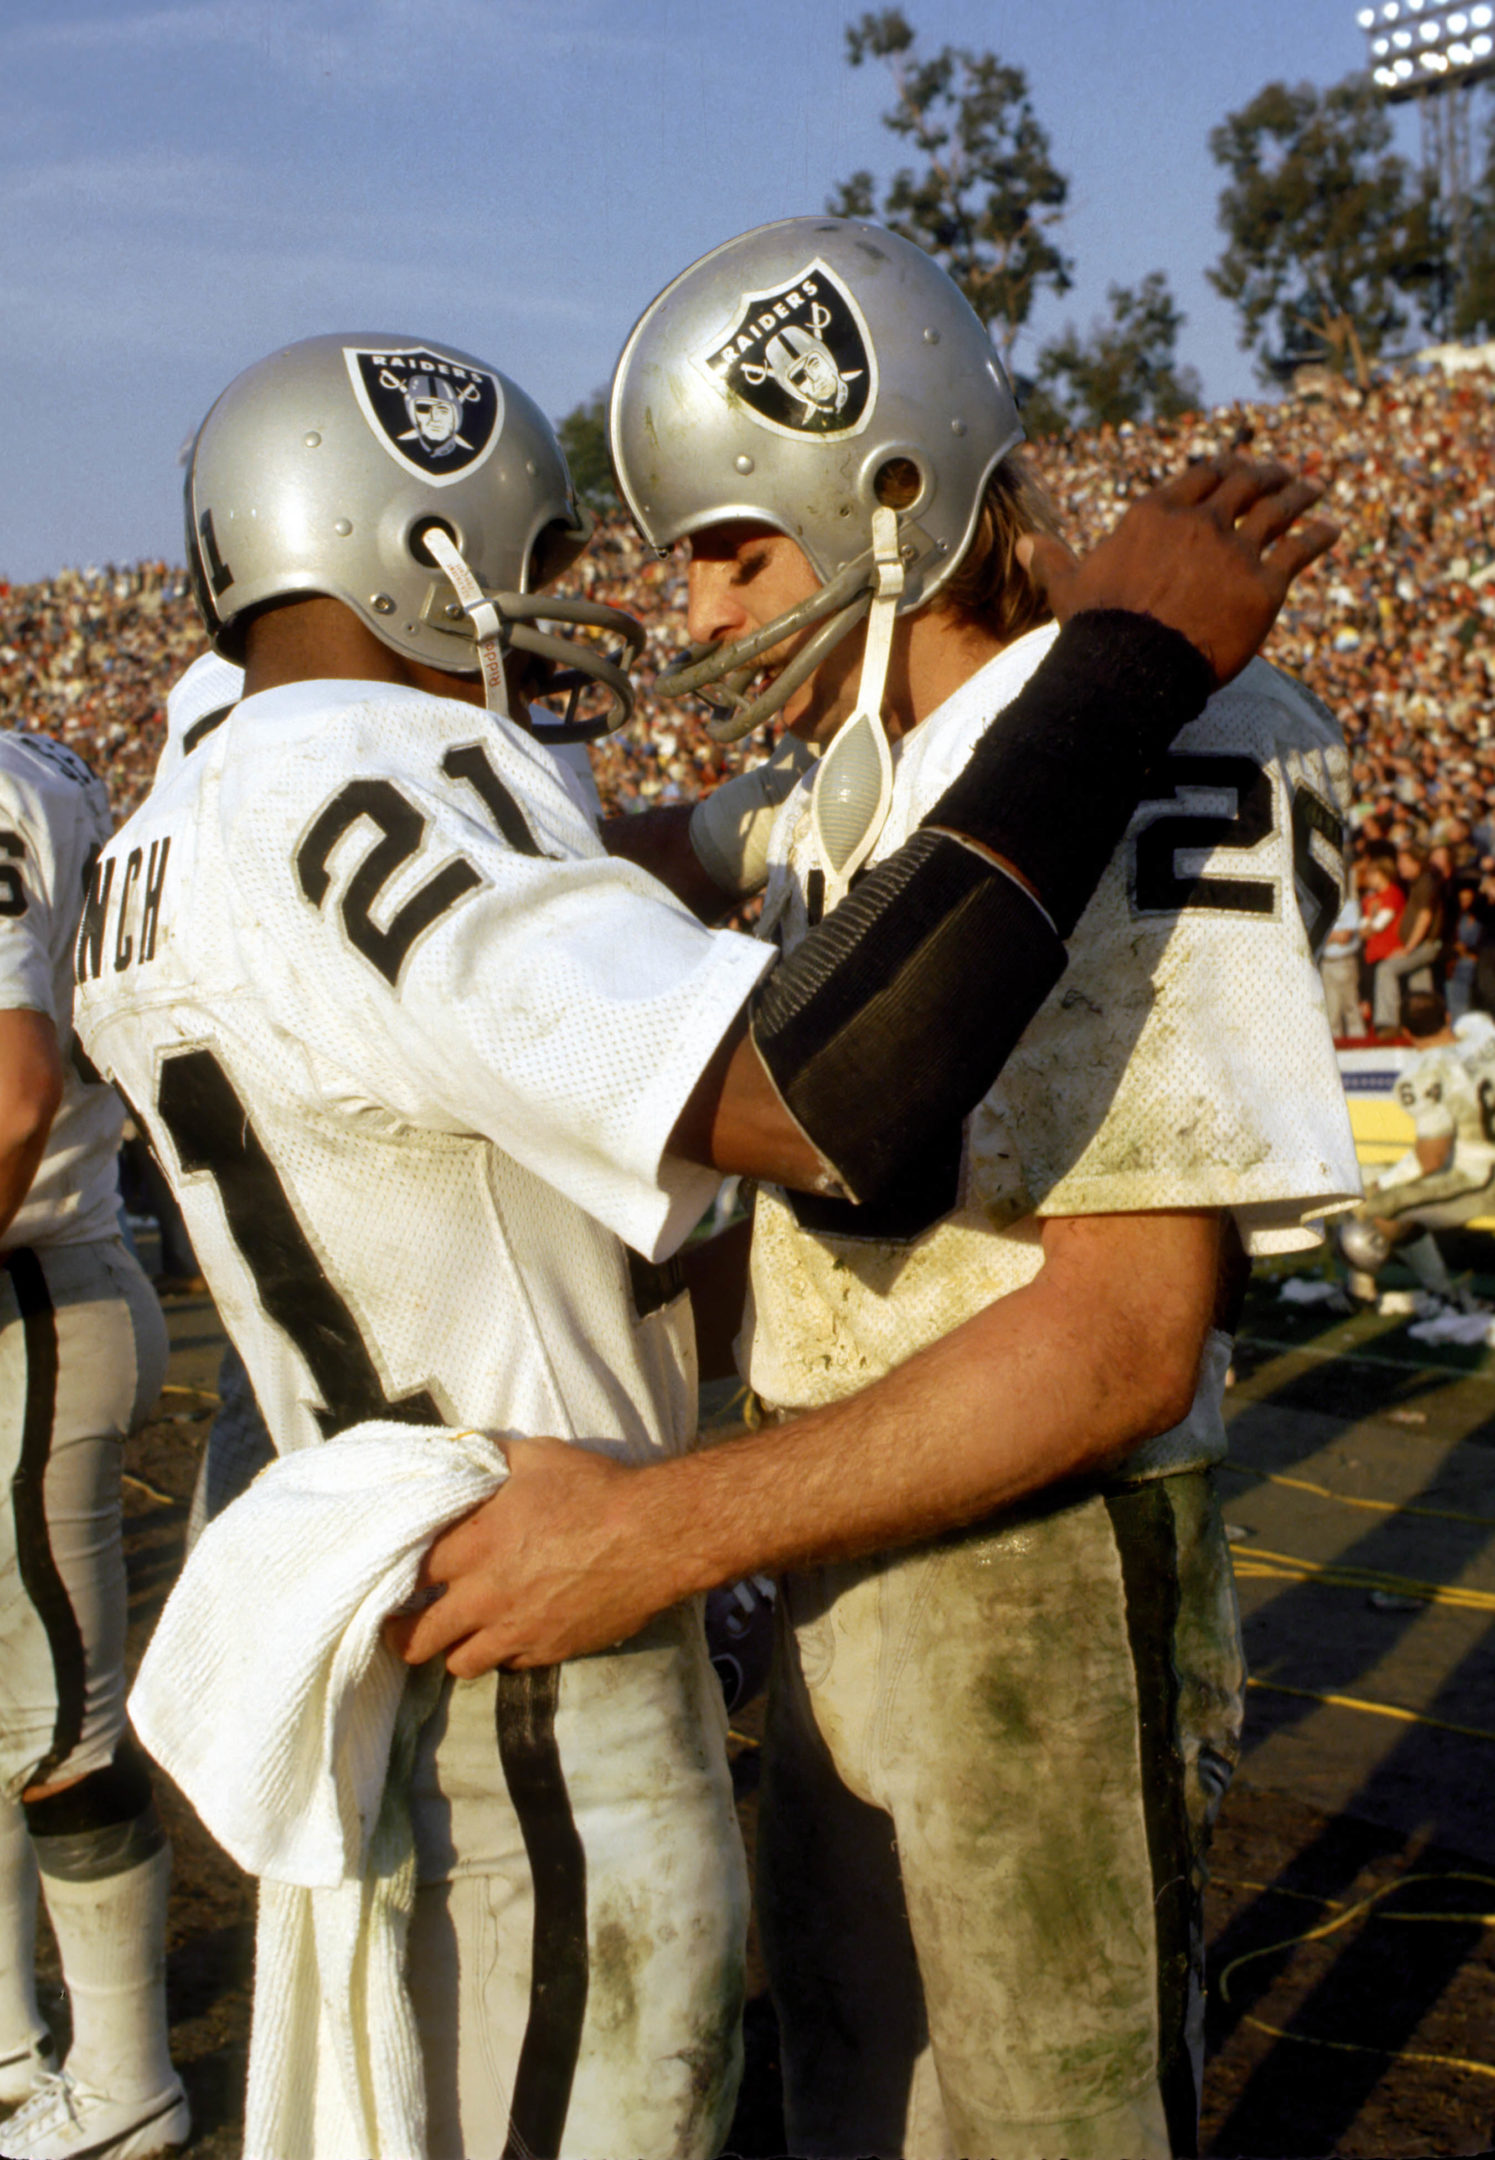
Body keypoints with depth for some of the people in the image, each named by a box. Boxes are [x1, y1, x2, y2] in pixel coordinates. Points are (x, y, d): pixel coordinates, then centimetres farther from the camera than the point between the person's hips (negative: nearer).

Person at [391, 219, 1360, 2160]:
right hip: (848, 1565, 9)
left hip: (1045, 1590, -8)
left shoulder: (1139, 772, -21)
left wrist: (659, 1527, -26)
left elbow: (1129, 1334, -26)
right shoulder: (854, 797, 8)